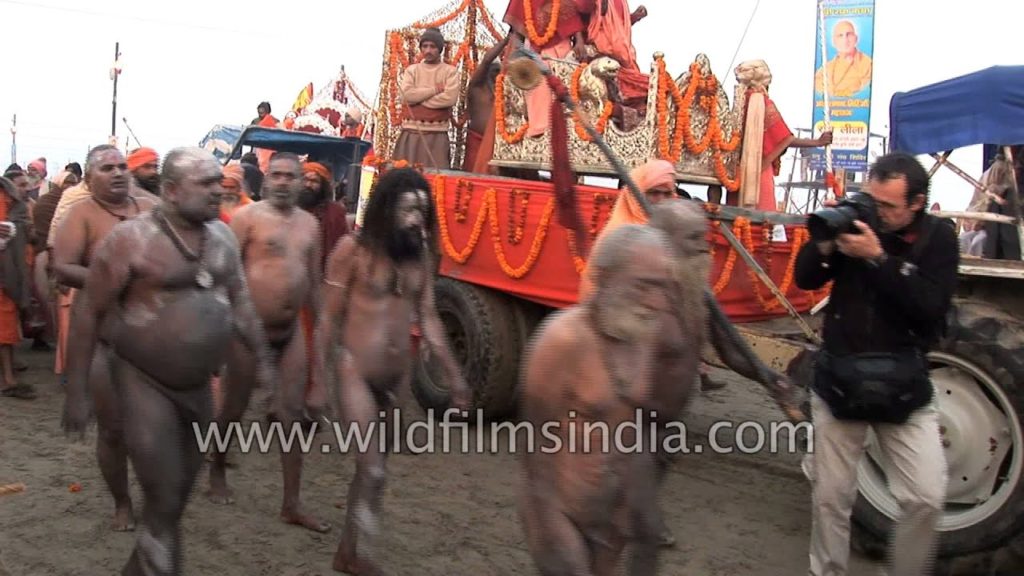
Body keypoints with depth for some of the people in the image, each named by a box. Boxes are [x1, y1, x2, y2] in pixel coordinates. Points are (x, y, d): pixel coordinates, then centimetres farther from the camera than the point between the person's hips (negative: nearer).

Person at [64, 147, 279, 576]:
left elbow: (239, 300, 13)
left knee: (180, 494, 19)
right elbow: (90, 316, -11)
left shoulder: (222, 236, 2)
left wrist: (263, 358, 13)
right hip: (143, 382, -6)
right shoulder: (129, 238, -15)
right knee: (164, 501, -4)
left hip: (198, 384, 6)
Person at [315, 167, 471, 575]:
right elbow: (329, 319, -7)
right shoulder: (353, 249, -10)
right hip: (355, 372, -5)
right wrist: (320, 379, -8)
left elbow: (428, 319, 8)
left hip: (397, 377, 5)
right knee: (373, 469, -8)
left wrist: (452, 375, 6)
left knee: (371, 467, 15)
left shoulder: (420, 254, 3)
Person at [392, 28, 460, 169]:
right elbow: (406, 94, -5)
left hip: (437, 135, -2)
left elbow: (450, 98, -11)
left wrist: (418, 98, -7)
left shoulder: (450, 71, 5)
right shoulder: (412, 70, 12)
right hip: (410, 133, 2)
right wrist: (435, 89, -7)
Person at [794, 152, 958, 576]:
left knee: (926, 498, -8)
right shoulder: (856, 222, 0)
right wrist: (825, 243, -19)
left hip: (903, 385, -1)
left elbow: (931, 307, -18)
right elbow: (804, 280, 0)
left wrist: (878, 258, -25)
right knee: (830, 495, 8)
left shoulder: (937, 240, -4)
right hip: (838, 378, 1)